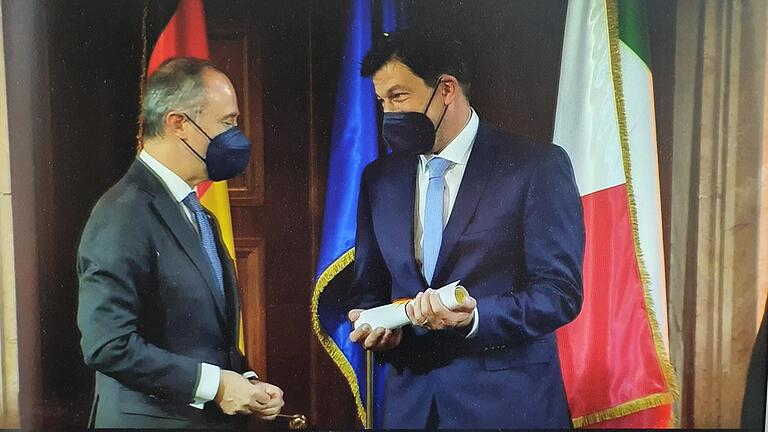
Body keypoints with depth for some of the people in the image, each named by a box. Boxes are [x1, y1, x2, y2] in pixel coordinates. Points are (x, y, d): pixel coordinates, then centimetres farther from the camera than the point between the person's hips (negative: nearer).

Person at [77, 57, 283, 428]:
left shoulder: (198, 215, 10)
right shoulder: (124, 215, -18)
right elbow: (108, 346, -23)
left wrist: (247, 383, -1)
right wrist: (213, 385, -19)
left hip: (215, 415, 8)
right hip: (152, 417, -8)